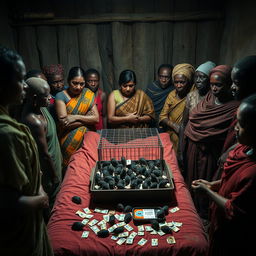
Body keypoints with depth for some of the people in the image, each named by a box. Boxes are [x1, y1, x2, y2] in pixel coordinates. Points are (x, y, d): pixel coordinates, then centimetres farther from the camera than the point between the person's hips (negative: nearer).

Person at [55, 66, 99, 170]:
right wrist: (87, 119, -9)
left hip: (87, 138, 2)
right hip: (70, 142, -2)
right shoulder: (61, 96, -4)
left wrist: (76, 117, -13)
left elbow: (96, 118, -3)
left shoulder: (88, 94, 4)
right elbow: (63, 123, -13)